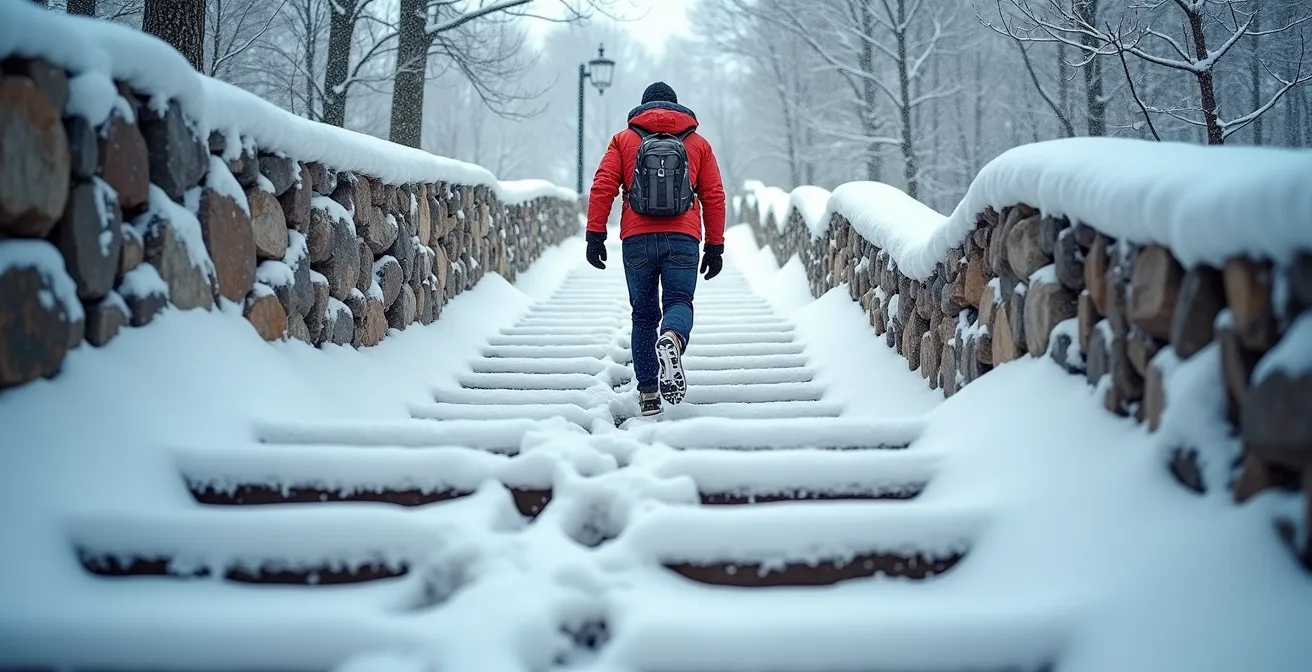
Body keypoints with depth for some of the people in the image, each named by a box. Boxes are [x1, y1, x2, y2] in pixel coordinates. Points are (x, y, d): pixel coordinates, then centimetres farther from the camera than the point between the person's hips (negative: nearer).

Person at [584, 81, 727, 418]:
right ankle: (671, 340, -34)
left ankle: (648, 393, 5)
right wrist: (715, 247, 14)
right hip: (683, 239, 0)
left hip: (637, 240, 1)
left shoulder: (623, 140, 12)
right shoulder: (698, 144, 15)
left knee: (644, 315, 9)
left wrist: (595, 235, 1)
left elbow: (603, 188, 1)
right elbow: (714, 197, 11)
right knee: (679, 301, 2)